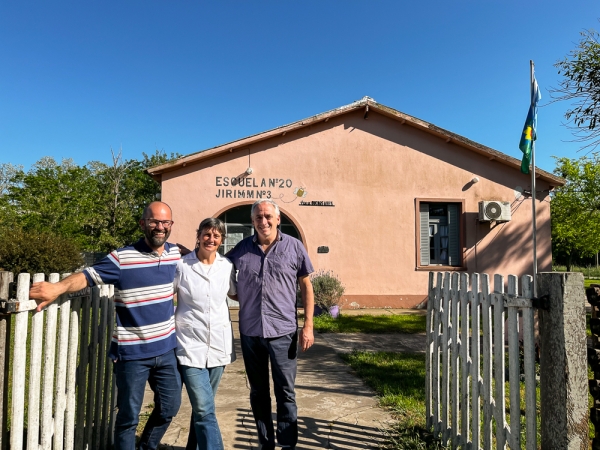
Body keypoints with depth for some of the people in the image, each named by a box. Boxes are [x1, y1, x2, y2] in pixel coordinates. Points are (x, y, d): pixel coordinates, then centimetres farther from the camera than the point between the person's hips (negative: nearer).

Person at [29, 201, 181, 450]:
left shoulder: (175, 253, 1)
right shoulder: (123, 258, -14)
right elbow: (87, 275, -19)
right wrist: (58, 287, -34)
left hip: (165, 349, 5)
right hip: (132, 353, -5)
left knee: (169, 408, 19)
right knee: (129, 416, 9)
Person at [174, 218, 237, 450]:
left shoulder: (227, 266, 2)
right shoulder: (181, 265, -7)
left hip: (218, 344, 4)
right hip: (191, 345, -3)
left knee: (202, 406, 18)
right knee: (204, 409, -7)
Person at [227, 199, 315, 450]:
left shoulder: (294, 247, -3)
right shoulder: (241, 249, 1)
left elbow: (306, 287, 1)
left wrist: (308, 326, -3)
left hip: (283, 331, -2)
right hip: (250, 332, 3)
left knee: (285, 393, 7)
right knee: (258, 393, 15)